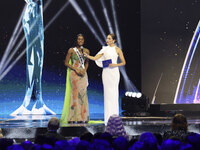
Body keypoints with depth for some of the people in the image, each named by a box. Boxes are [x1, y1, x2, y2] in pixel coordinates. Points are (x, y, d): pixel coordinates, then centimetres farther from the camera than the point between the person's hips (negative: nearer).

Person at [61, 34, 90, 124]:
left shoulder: (86, 51, 11)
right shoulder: (71, 50, 0)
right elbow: (66, 63, 0)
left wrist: (84, 70, -1)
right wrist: (76, 69, -10)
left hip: (83, 74, 4)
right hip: (74, 74, -4)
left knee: (83, 94, 2)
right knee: (75, 93, -8)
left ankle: (82, 117, 5)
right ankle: (73, 118, -6)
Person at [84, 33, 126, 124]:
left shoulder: (117, 49, 1)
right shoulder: (105, 49, 11)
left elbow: (123, 62, 2)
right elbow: (95, 58, 4)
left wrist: (115, 65, -13)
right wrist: (87, 56, -12)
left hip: (114, 72, -3)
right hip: (106, 72, 4)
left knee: (114, 94, -4)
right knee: (107, 94, 2)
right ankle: (108, 118, 5)